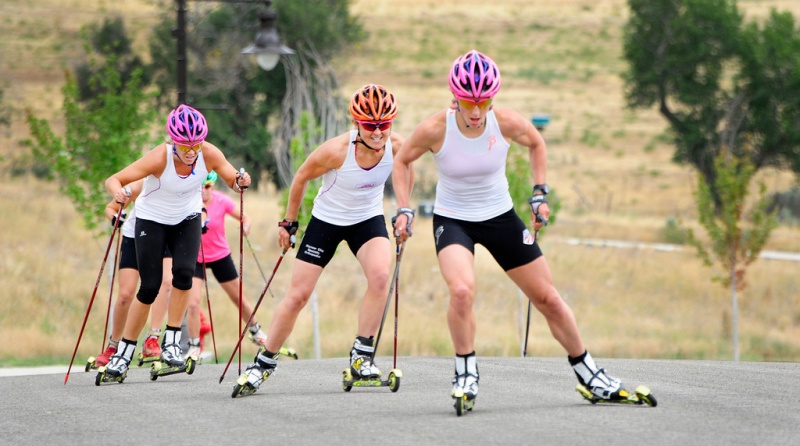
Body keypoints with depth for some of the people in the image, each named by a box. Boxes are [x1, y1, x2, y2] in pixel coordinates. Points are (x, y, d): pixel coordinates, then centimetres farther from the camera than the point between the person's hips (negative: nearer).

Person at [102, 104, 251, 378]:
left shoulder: (209, 154, -22)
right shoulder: (160, 158, -31)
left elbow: (234, 181, -14)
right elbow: (113, 180, -31)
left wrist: (240, 182, -38)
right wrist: (118, 193, -54)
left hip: (187, 219, 2)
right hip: (152, 219, -2)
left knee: (184, 272, -22)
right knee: (149, 288, -8)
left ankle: (172, 339, -10)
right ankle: (124, 351, 7)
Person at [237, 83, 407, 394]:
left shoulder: (396, 146, -21)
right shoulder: (336, 150, -30)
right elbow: (301, 178, -11)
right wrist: (289, 222, -2)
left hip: (368, 219, 2)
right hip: (327, 220, -2)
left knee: (380, 273, -28)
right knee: (297, 295, -1)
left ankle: (361, 356, -17)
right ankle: (264, 362, 19)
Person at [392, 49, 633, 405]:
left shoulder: (507, 123, -18)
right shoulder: (434, 130, -22)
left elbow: (536, 144, 6)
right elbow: (401, 162, -2)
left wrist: (540, 193, 2)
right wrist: (404, 210, -8)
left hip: (500, 216, 2)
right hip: (452, 219, -2)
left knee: (547, 297, 6)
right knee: (461, 290, -30)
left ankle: (588, 374, 24)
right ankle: (466, 372, -8)